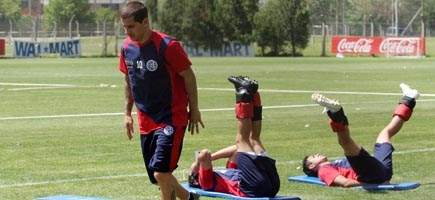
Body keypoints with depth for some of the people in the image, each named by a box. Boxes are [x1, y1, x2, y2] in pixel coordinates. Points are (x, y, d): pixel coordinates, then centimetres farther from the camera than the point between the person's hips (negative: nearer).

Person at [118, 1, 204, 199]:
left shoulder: (167, 46, -19)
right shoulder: (126, 47, 1)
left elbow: (189, 77, -10)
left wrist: (194, 110, -6)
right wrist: (127, 113, 16)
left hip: (171, 118, -7)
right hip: (146, 120, 7)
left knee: (161, 172, -16)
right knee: (156, 176, 10)